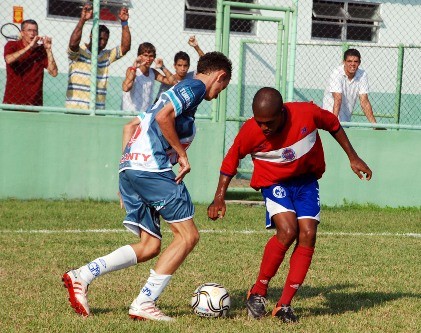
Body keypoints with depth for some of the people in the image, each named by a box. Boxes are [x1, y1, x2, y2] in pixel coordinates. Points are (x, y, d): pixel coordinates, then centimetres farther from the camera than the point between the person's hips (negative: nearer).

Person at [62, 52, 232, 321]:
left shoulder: (177, 92, 29)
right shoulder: (195, 87, 0)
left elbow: (130, 126, 29)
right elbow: (163, 117, -17)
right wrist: (182, 155, -9)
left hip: (129, 168, 10)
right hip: (151, 167, -10)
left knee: (149, 246, 9)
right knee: (188, 235, -5)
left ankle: (81, 276, 0)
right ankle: (144, 304, -10)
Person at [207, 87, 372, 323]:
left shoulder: (307, 113, -24)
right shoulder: (250, 132, -23)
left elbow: (333, 124, -2)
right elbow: (231, 160, -5)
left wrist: (353, 157, 5)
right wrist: (219, 198, -9)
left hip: (307, 180, 2)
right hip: (274, 182, -2)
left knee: (308, 236, -12)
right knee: (287, 231, -24)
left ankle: (284, 304, -5)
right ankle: (258, 292, -7)